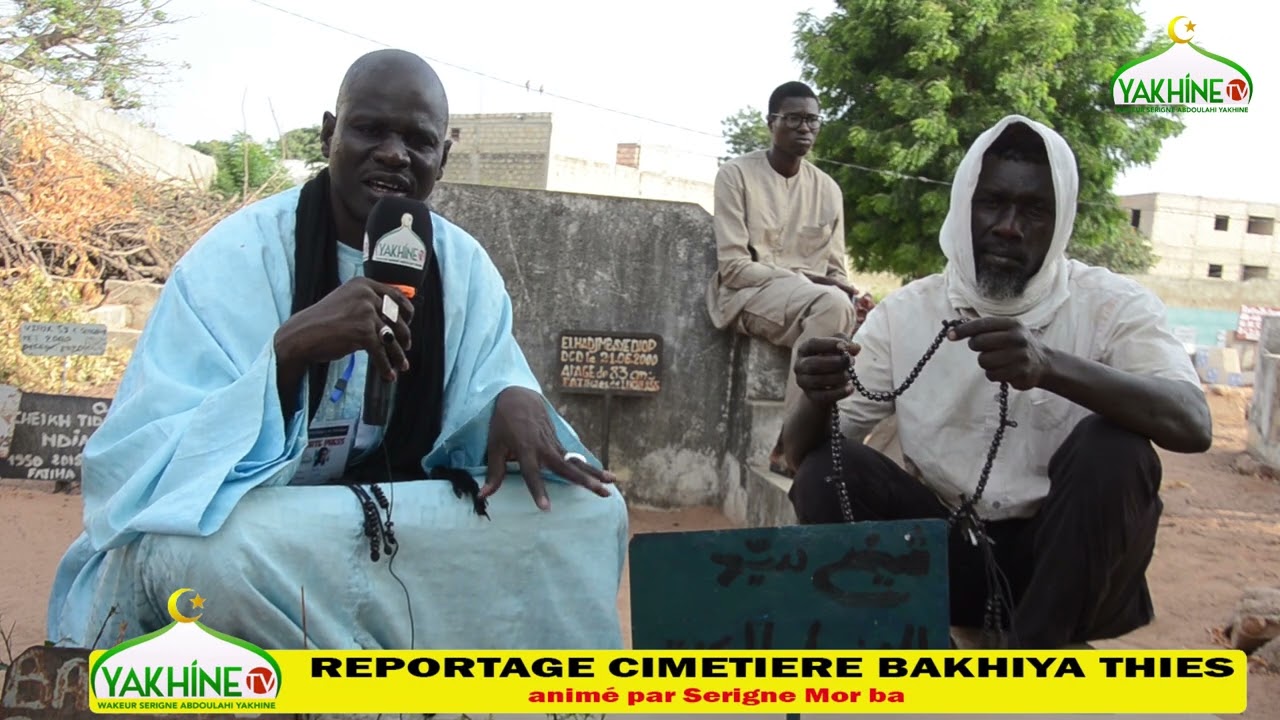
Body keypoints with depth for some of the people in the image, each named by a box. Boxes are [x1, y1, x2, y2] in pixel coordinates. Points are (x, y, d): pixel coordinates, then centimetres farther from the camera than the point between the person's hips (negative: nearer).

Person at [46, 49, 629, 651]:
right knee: (201, 553, -38)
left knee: (591, 514, -12)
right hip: (248, 525, -3)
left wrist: (516, 398, -26)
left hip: (398, 522, 4)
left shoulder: (464, 268, 1)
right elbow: (149, 462, -21)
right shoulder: (237, 256, -14)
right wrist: (290, 347, -37)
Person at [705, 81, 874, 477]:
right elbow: (733, 267, -11)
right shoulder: (736, 174, -3)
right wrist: (808, 281, -19)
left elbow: (835, 270, 12)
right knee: (831, 305, -35)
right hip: (747, 294, -5)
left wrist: (851, 296, -13)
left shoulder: (828, 189, 12)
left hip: (814, 300, 5)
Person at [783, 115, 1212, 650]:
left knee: (1112, 448, -29)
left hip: (1063, 556, -1)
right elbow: (803, 449, -6)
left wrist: (1051, 366, -42)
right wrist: (818, 400, -31)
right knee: (826, 469, -21)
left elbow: (1191, 424, -26)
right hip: (949, 549, 1)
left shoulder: (1111, 304, -8)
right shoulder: (905, 312, -2)